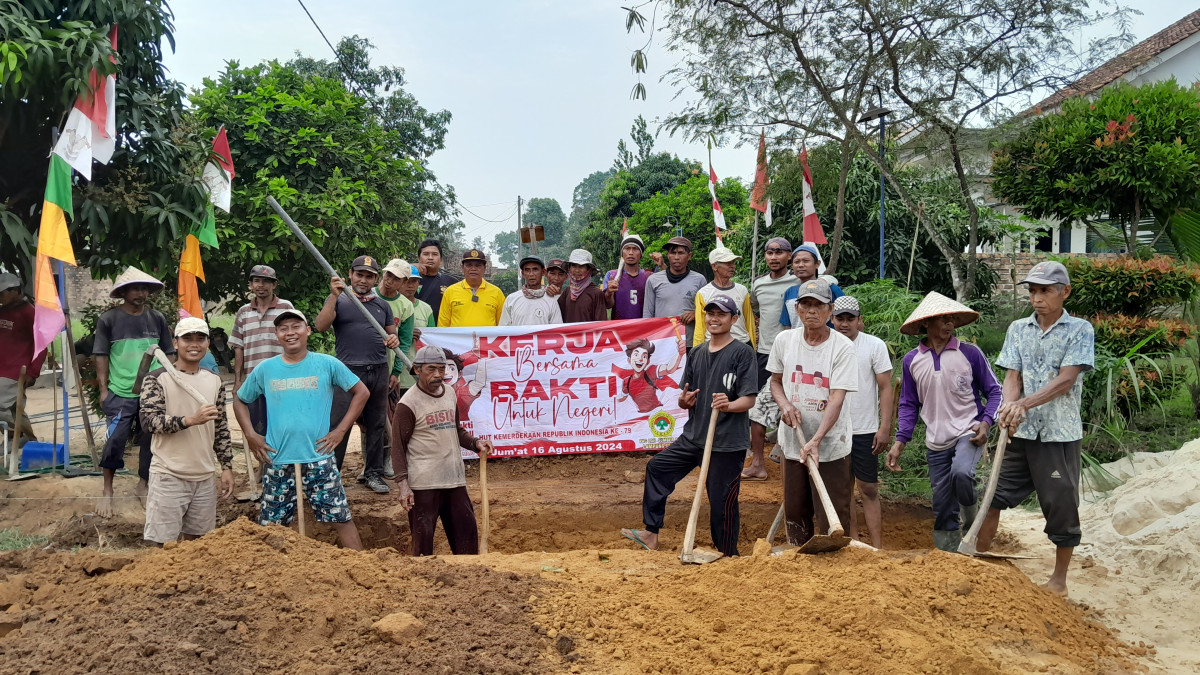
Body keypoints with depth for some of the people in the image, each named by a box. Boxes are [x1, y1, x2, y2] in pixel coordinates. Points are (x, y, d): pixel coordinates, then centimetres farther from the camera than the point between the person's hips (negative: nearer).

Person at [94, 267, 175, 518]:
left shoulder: (157, 318, 4)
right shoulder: (109, 319, -2)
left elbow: (168, 354, 10)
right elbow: (101, 356, 0)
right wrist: (103, 389, -5)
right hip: (121, 393, -3)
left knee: (151, 440, 9)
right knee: (115, 441, -3)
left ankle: (144, 484, 27)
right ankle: (107, 492, 11)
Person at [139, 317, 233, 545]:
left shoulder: (215, 381, 9)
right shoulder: (157, 379, -6)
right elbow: (148, 421, -17)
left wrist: (227, 467, 10)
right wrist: (190, 420, -28)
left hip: (205, 477, 5)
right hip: (169, 476, -5)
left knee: (196, 540, 13)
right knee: (166, 543, -1)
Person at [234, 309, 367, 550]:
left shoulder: (327, 364, -1)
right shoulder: (265, 369, 5)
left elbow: (361, 392, 4)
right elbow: (240, 401, 18)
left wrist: (341, 430, -2)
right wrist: (250, 435, 5)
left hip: (319, 459, -2)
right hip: (277, 462, 2)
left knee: (341, 518, 1)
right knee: (269, 525, 9)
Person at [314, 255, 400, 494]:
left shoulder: (382, 305, 17)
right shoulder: (338, 300, 4)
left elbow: (392, 332, 22)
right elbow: (320, 326, -10)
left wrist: (394, 339, -2)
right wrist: (334, 296, -18)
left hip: (379, 372, 4)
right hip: (348, 371, -4)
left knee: (376, 425, 9)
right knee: (338, 425, -6)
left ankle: (374, 473, 19)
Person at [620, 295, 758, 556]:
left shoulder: (743, 352, -8)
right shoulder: (696, 353, 12)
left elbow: (749, 399, -13)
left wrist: (729, 405, -33)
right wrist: (684, 400, -8)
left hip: (727, 443, -7)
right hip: (693, 436, 7)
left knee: (722, 502, -3)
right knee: (657, 467, 13)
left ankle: (728, 557, 17)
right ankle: (651, 534, 24)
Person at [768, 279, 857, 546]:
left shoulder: (843, 347, -11)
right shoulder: (784, 340, 1)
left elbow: (837, 399, -18)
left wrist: (815, 440, -29)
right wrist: (784, 404, -9)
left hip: (831, 445, -4)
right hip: (792, 441, 4)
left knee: (833, 520, -4)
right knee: (795, 514, 14)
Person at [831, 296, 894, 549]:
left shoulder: (875, 345, -3)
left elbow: (886, 388, -4)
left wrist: (885, 428, -11)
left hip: (865, 430, -3)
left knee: (868, 489, -1)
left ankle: (877, 549, 3)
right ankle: (852, 543, 19)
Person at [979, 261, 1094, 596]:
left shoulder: (1079, 330, -4)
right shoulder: (1018, 329, 8)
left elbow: (1066, 380, -14)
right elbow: (1012, 376, 0)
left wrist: (1024, 404, -24)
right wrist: (1010, 408, -20)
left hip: (1060, 434, -3)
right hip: (1020, 432, 4)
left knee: (1062, 506, 6)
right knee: (994, 496, 5)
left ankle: (1059, 580, 22)